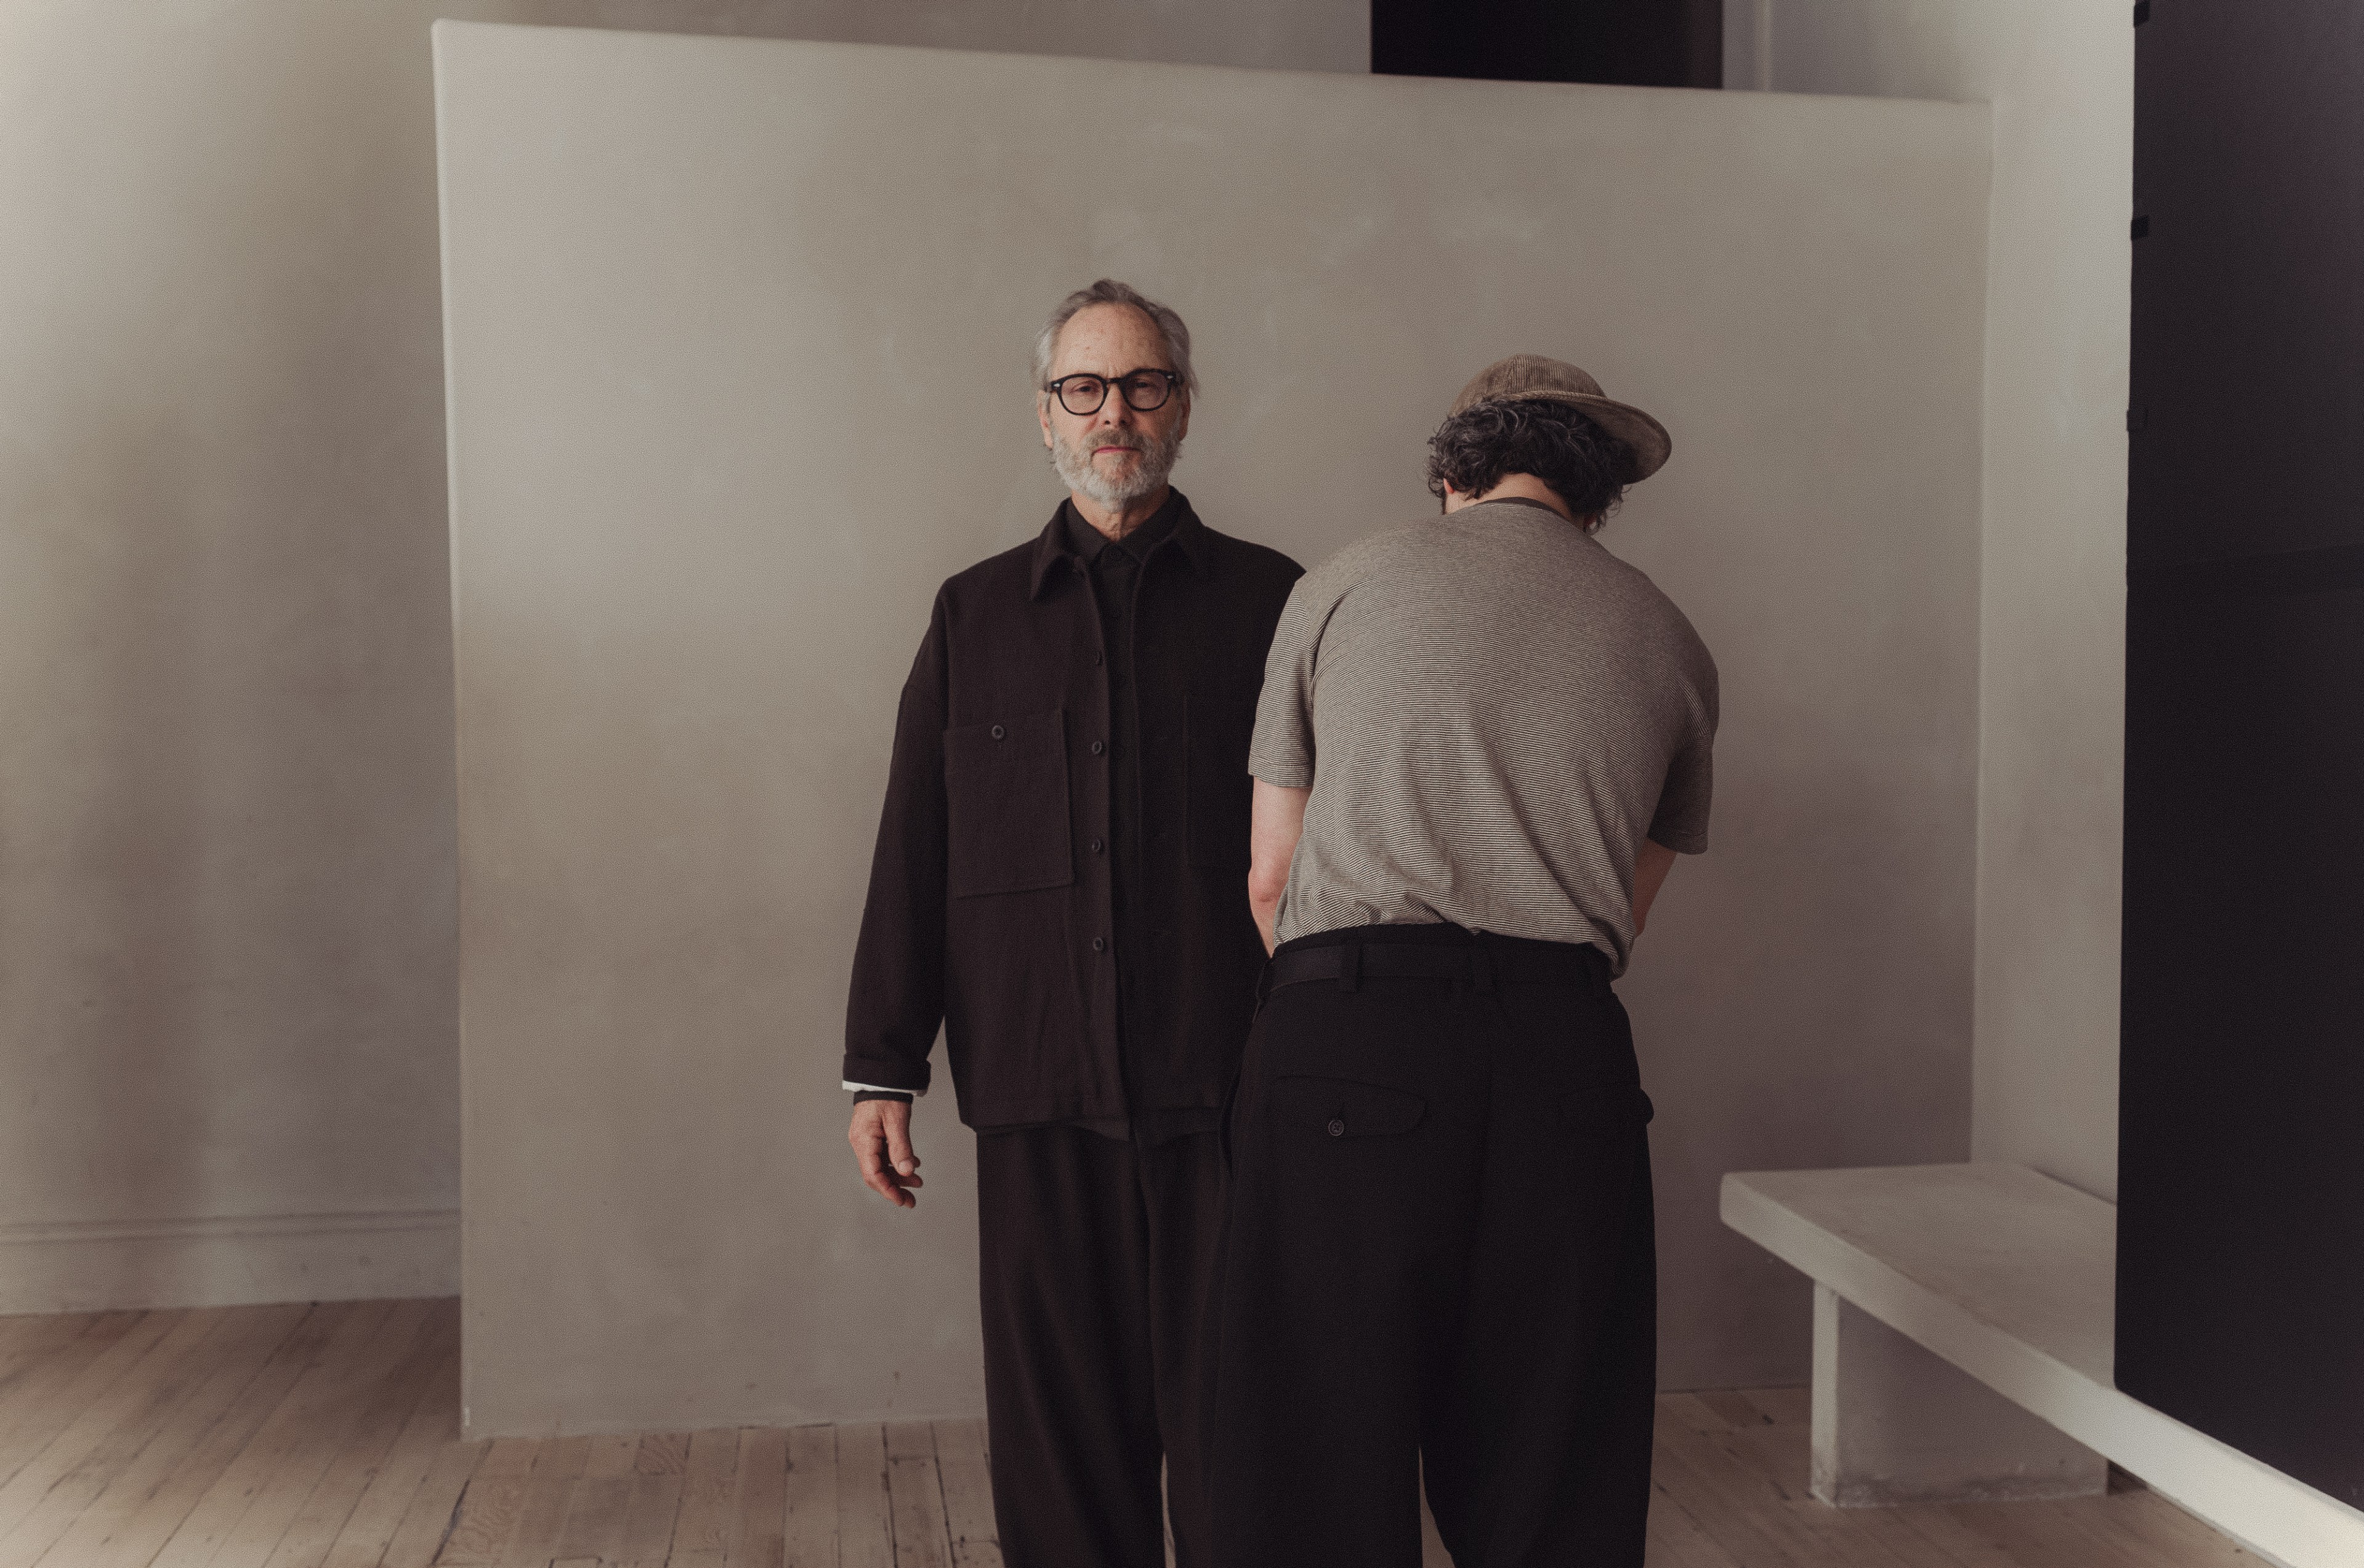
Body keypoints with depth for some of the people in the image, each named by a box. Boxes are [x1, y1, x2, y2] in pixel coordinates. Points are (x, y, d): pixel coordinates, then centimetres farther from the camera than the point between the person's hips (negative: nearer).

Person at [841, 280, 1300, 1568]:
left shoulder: (1267, 599, 7)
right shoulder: (976, 614, 12)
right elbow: (913, 855, 10)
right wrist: (882, 1071, 5)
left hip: (1225, 1080, -1)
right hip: (1037, 1087, 2)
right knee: (1058, 1415, 7)